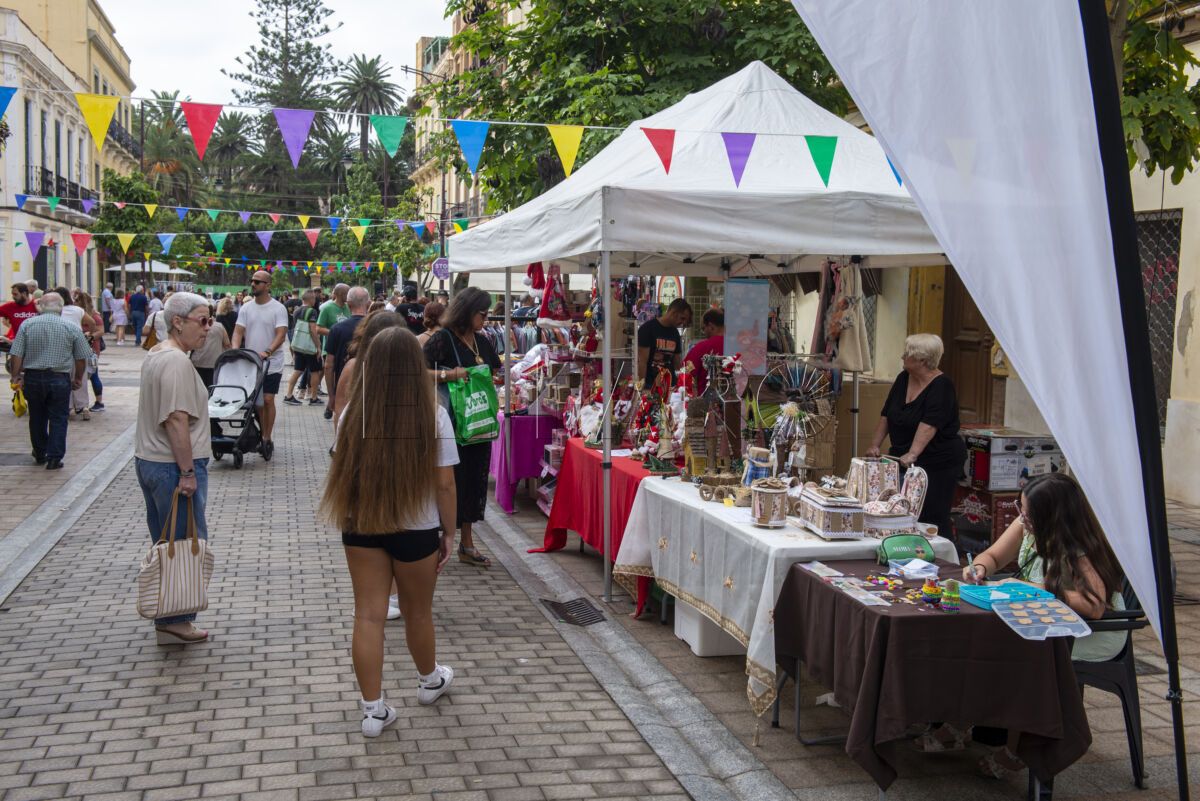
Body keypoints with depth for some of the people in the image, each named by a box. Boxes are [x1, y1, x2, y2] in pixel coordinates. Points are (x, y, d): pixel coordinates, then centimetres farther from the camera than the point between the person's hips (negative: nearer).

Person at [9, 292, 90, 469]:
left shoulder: (27, 325, -2)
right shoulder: (71, 328, -4)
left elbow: (17, 355, -4)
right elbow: (81, 358, 0)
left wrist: (15, 375, 4)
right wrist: (78, 378, 13)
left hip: (33, 377, 2)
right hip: (60, 380, -2)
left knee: (37, 418, 17)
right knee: (58, 419, 5)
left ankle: (40, 454, 30)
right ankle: (54, 458, 1)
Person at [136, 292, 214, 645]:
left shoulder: (155, 354, 13)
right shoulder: (176, 361, -19)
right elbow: (177, 420, -24)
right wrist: (188, 472, -22)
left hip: (148, 459, 10)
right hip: (172, 466, -10)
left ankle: (167, 616, 24)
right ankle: (174, 621, 5)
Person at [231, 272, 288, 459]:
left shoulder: (278, 308, -6)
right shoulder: (246, 308, 8)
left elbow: (281, 334, -14)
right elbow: (238, 331, 3)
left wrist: (267, 352, -29)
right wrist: (235, 350, -16)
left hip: (272, 363, -5)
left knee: (268, 399, -13)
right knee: (257, 402, 9)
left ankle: (266, 438, -7)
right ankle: (264, 436, 20)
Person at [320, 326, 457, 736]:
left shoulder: (354, 413, -8)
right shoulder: (433, 416, -14)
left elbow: (342, 471, 2)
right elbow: (444, 483, -11)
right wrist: (449, 533, 0)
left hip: (361, 527, 1)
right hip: (416, 529, -1)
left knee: (368, 615, 7)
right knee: (418, 612, 19)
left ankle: (374, 710, 11)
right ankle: (429, 680, 42)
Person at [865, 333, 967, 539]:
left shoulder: (941, 387, -15)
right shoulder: (903, 379, 8)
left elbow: (929, 424, -27)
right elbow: (886, 416, 12)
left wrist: (912, 454, -37)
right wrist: (875, 445, 2)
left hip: (938, 462, -7)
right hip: (903, 462, 7)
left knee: (933, 519, -7)